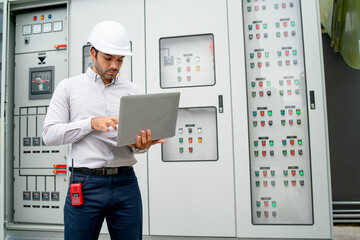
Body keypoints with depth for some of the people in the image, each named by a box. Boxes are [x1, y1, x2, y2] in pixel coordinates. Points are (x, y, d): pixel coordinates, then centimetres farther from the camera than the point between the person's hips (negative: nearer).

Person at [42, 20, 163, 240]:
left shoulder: (132, 91, 11)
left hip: (126, 183, 2)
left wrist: (141, 145, -13)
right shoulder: (69, 87, 6)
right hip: (86, 183, -1)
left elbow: (141, 135, 11)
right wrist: (92, 123, -14)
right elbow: (49, 134, -1)